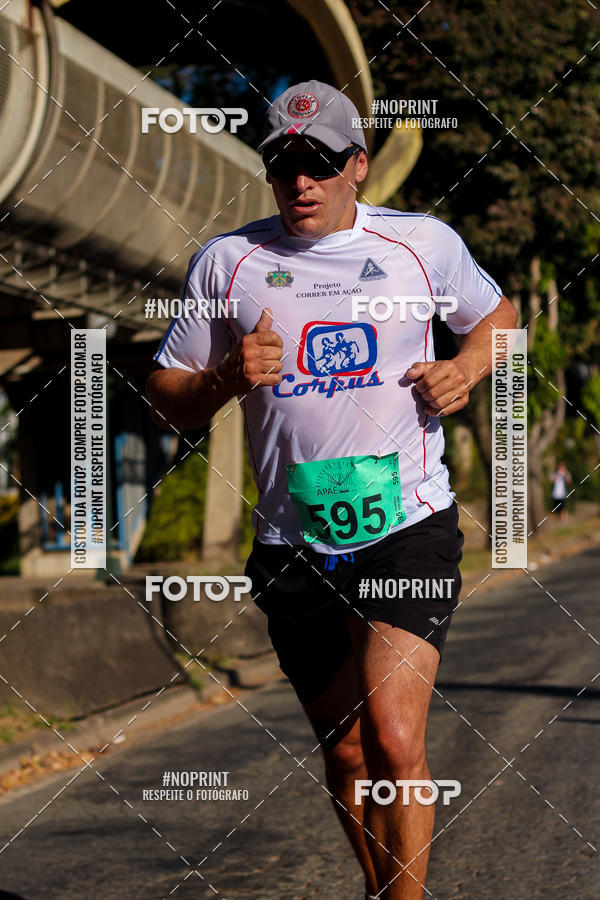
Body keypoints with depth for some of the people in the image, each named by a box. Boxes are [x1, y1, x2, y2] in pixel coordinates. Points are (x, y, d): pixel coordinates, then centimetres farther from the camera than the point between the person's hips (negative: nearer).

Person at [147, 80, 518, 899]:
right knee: (345, 754, 10)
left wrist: (466, 368, 2)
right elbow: (166, 397, 10)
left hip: (409, 526, -2)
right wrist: (227, 378, -11)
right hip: (294, 546, 2)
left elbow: (496, 314, 23)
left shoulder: (426, 243, 3)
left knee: (394, 739, -18)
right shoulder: (226, 262, 4)